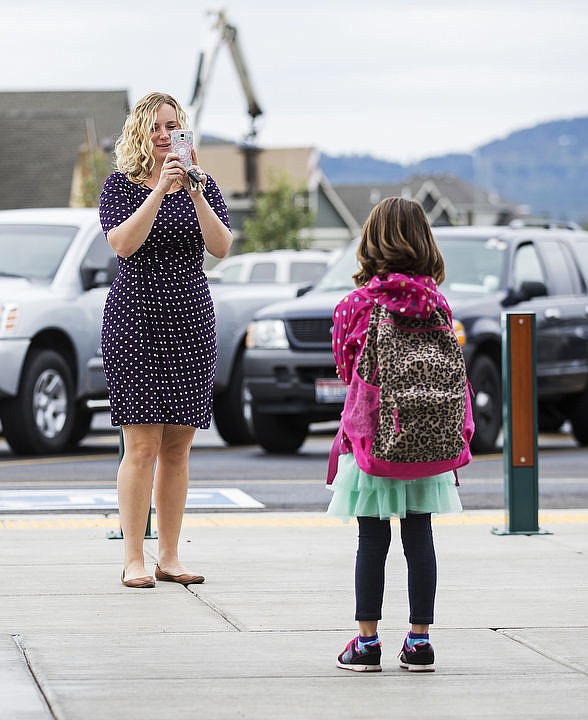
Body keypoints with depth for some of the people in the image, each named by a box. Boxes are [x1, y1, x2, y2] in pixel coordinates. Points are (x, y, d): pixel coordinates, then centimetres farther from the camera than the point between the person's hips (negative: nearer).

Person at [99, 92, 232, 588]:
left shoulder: (202, 186, 9)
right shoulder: (121, 185, 1)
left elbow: (221, 247, -6)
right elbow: (123, 243, -16)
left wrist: (196, 193, -18)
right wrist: (160, 190, -23)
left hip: (191, 321, 3)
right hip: (135, 319, -3)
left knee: (178, 447, 5)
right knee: (142, 446, -9)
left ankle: (169, 557, 11)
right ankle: (134, 561, -5)